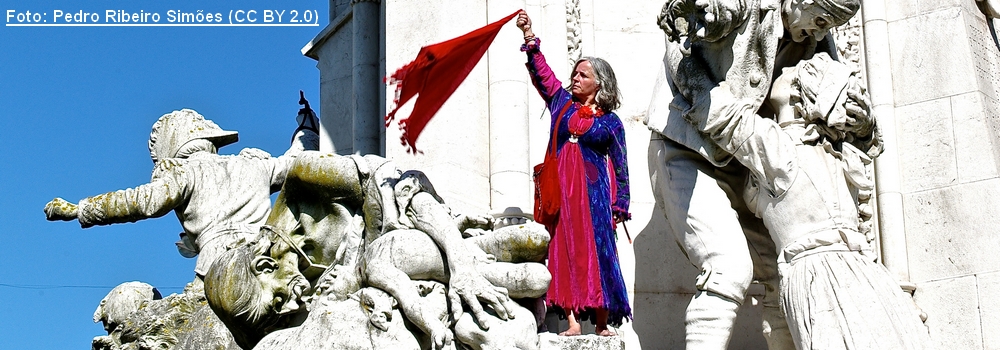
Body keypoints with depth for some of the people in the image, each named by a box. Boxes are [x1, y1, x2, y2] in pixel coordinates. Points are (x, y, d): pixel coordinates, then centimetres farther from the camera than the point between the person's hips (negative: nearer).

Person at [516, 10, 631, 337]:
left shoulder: (610, 122, 3)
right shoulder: (562, 102, 13)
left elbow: (620, 168, 3)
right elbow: (540, 71, 8)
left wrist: (620, 206, -1)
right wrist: (529, 37, -3)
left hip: (593, 193, -3)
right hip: (561, 189, 3)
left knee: (595, 250, -6)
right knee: (564, 250, -3)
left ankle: (602, 322, -2)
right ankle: (573, 320, -5)